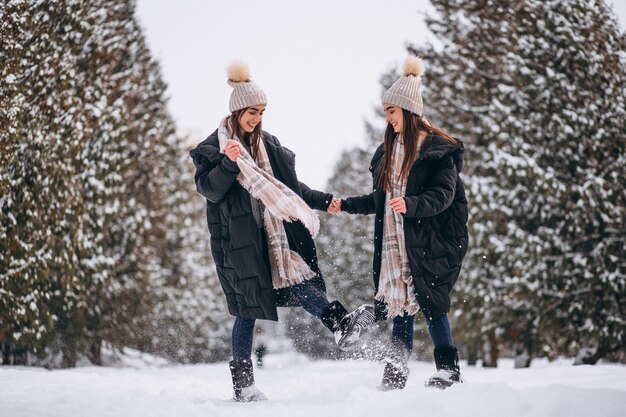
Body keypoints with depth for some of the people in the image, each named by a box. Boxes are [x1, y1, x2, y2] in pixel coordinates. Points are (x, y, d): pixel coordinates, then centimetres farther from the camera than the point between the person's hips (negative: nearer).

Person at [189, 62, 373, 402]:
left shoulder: (267, 144, 17)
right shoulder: (214, 146, 0)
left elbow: (289, 186, 22)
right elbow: (208, 189, -11)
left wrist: (322, 201, 13)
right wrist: (229, 163, -26)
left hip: (270, 232, 5)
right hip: (237, 237, -5)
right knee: (248, 306, -7)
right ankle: (242, 382, -5)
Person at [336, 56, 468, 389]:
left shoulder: (437, 149, -5)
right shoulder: (388, 150, 17)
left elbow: (444, 195, -15)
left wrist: (411, 205, -29)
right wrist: (346, 205, 18)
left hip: (428, 242, -6)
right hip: (395, 243, 6)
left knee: (430, 303, -7)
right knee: (400, 304, 2)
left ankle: (449, 370, 2)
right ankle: (397, 371, 4)